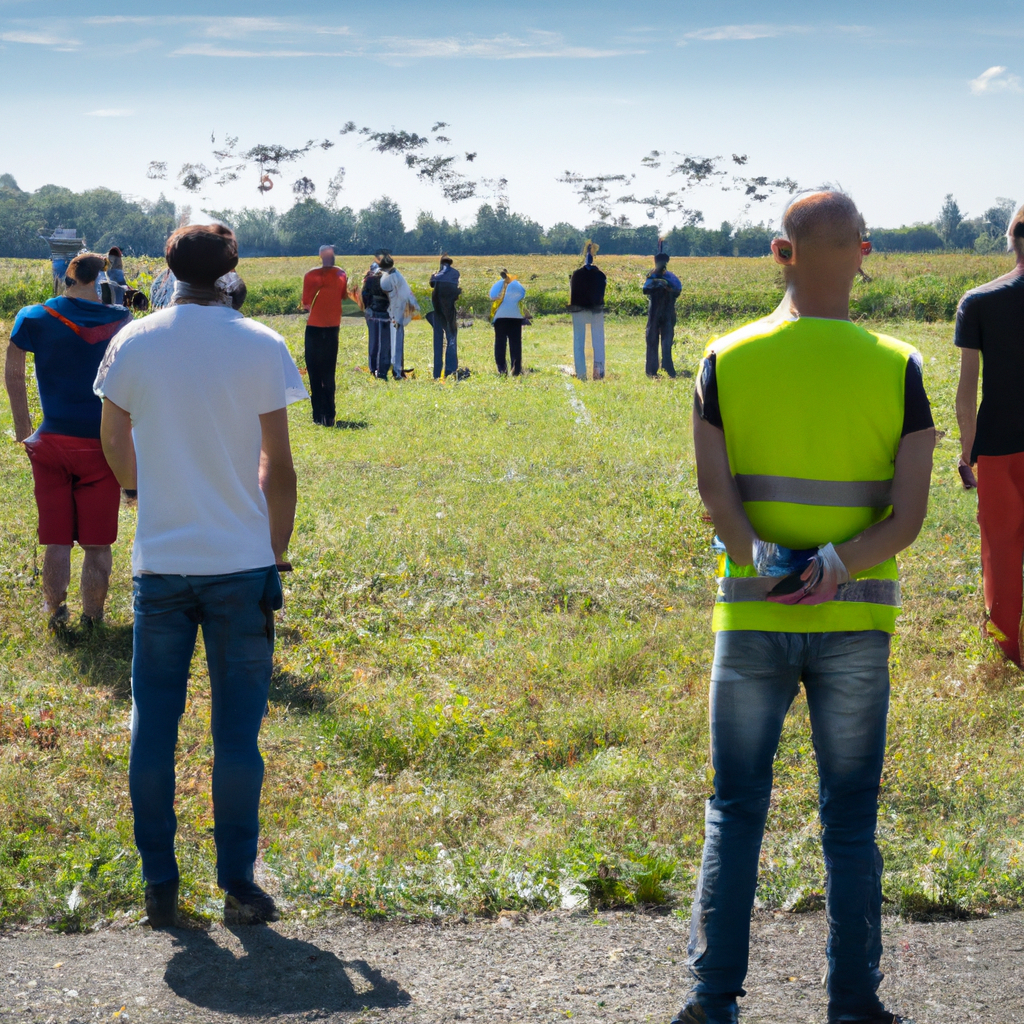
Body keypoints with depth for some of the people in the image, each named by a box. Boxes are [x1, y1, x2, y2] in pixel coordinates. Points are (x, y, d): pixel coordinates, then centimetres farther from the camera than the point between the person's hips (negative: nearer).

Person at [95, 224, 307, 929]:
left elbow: (114, 446, 11)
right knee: (237, 731, 7)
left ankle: (160, 885, 14)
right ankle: (237, 883, 12)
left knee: (153, 728, 10)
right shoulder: (261, 347, -7)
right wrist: (277, 554, 6)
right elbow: (278, 467, -5)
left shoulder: (133, 343, -1)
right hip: (241, 563, -1)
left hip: (159, 563, 2)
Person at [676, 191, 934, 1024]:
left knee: (736, 810, 10)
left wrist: (762, 559, -19)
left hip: (752, 615, 1)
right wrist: (837, 568, -17)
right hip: (855, 620, 0)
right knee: (850, 821, 9)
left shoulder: (729, 359, -3)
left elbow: (714, 487, -12)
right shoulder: (896, 369, -4)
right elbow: (909, 514, -11)